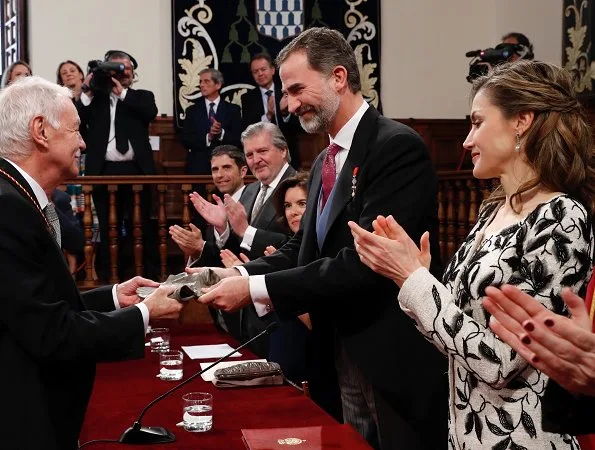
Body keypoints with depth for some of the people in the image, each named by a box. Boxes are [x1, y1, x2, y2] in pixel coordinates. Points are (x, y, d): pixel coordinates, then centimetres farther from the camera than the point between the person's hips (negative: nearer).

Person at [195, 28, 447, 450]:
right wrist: (240, 273, -6)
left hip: (393, 365, -8)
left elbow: (365, 261, -24)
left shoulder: (398, 146, -17)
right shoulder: (325, 161, 12)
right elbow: (303, 246, 12)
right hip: (338, 360, 8)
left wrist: (256, 288, -22)